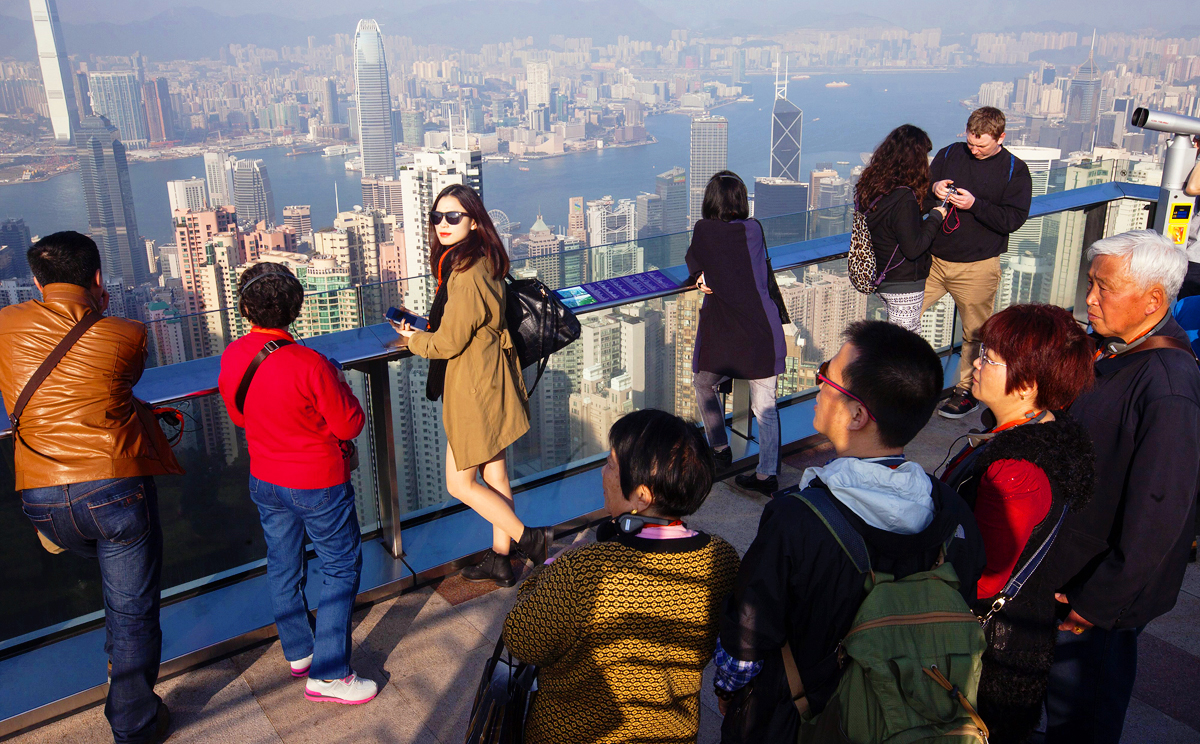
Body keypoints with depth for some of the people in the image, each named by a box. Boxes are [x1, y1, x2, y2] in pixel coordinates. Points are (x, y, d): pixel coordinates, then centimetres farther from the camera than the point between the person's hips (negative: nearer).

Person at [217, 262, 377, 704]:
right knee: (341, 568, 7)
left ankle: (297, 653, 38)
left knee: (282, 567, 20)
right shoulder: (310, 365, -28)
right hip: (318, 484, -6)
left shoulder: (232, 358, -9)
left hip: (265, 481, 7)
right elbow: (350, 425, -18)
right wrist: (337, 384, -2)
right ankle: (327, 675, 10)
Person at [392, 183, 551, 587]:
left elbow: (448, 343, -20)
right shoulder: (482, 263, 7)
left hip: (474, 392, -10)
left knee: (460, 483, 4)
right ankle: (500, 560, 30)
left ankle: (528, 538, 11)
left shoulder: (466, 275, -25)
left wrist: (412, 337, -2)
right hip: (490, 385, 10)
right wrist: (424, 327, 12)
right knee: (495, 475, 17)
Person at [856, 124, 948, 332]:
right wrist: (935, 217, -10)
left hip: (881, 280, 8)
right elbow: (913, 248, -24)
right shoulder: (904, 199, -26)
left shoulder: (869, 185, -1)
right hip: (904, 284, -8)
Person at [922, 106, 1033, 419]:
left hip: (977, 267, -3)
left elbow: (1013, 219, -10)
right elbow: (919, 197, 12)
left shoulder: (1015, 170, -3)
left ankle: (967, 391, 22)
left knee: (975, 334, 6)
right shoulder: (949, 154, 6)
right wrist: (933, 189, -11)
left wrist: (974, 204, -22)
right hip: (933, 258, 3)